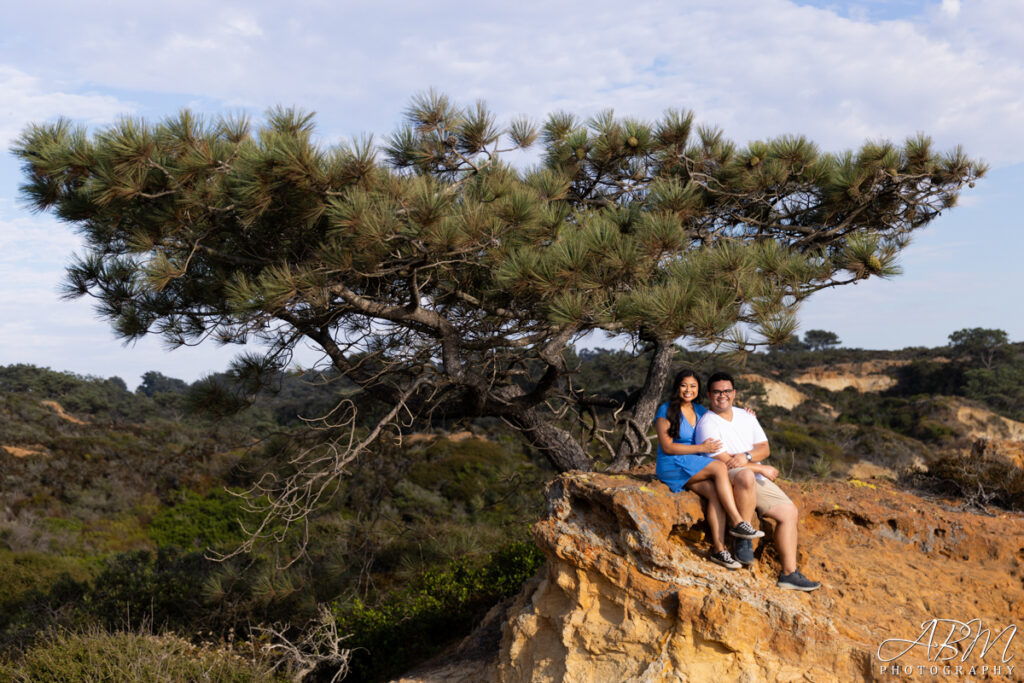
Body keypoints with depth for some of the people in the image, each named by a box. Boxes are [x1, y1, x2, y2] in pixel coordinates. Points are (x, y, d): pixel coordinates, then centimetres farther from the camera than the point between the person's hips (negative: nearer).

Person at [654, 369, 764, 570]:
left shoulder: (700, 411, 15)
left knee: (715, 491, -27)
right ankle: (738, 522, -27)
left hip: (696, 469, 6)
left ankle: (718, 549, -29)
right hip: (672, 466, -6)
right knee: (720, 468, -27)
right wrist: (701, 448, -15)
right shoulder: (666, 410, -4)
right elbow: (667, 447, -11)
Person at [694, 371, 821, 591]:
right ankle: (743, 539, -26)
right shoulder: (707, 424, -9)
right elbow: (724, 462, -15)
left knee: (790, 513, -2)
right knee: (746, 476, -40)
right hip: (725, 480, -8)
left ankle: (789, 573, 0)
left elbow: (765, 448, 8)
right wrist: (763, 469, -10)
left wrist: (747, 456, -15)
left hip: (757, 480, 8)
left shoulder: (746, 416, 14)